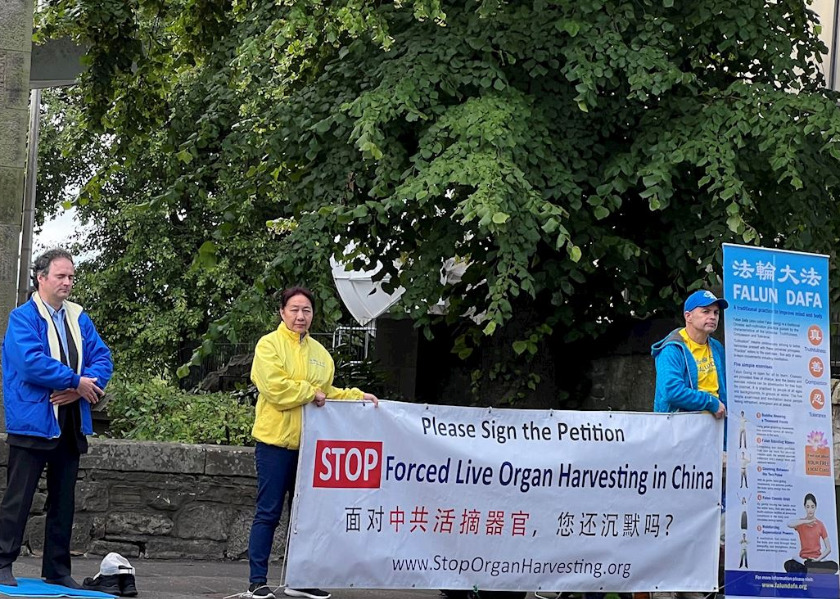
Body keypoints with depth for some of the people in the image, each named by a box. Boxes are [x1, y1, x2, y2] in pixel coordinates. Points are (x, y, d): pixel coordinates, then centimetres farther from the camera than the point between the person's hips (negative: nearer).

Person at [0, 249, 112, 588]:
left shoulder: (79, 319, 12)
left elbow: (102, 358, 5)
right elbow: (33, 362, -20)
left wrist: (79, 389, -14)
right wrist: (78, 382, -16)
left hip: (70, 425, 7)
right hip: (32, 421, -6)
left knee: (63, 500, 11)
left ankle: (57, 569, 18)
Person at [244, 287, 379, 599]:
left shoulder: (319, 352, 16)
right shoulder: (269, 345, -4)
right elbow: (274, 387, -16)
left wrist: (357, 396, 10)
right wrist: (310, 392, -8)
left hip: (309, 443, 6)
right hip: (276, 441, -6)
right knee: (268, 513, -4)